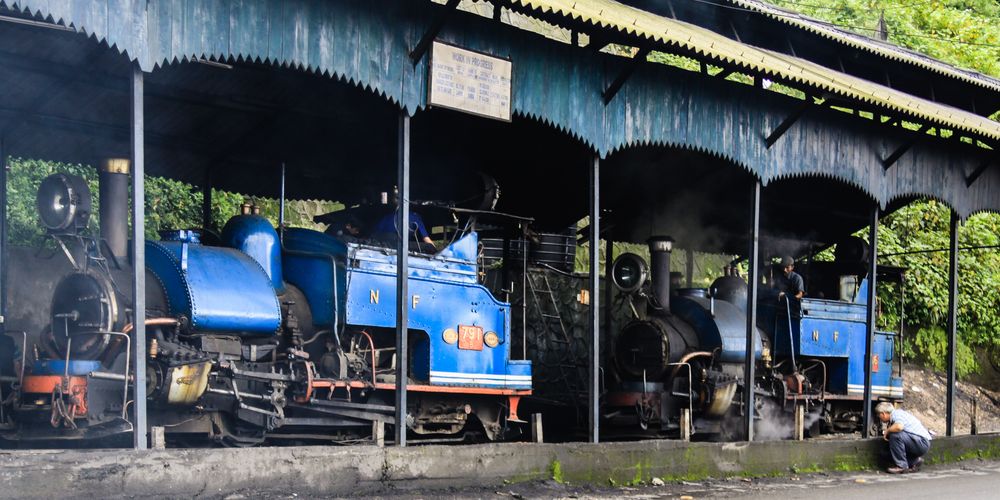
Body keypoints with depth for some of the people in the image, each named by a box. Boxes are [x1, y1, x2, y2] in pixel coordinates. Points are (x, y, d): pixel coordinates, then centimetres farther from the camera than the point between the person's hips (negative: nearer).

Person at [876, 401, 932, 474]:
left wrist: (887, 431, -18)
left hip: (922, 443, -10)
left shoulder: (897, 414, -14)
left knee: (895, 435, -26)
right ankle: (914, 461, 15)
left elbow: (899, 427, -33)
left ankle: (901, 466, -17)